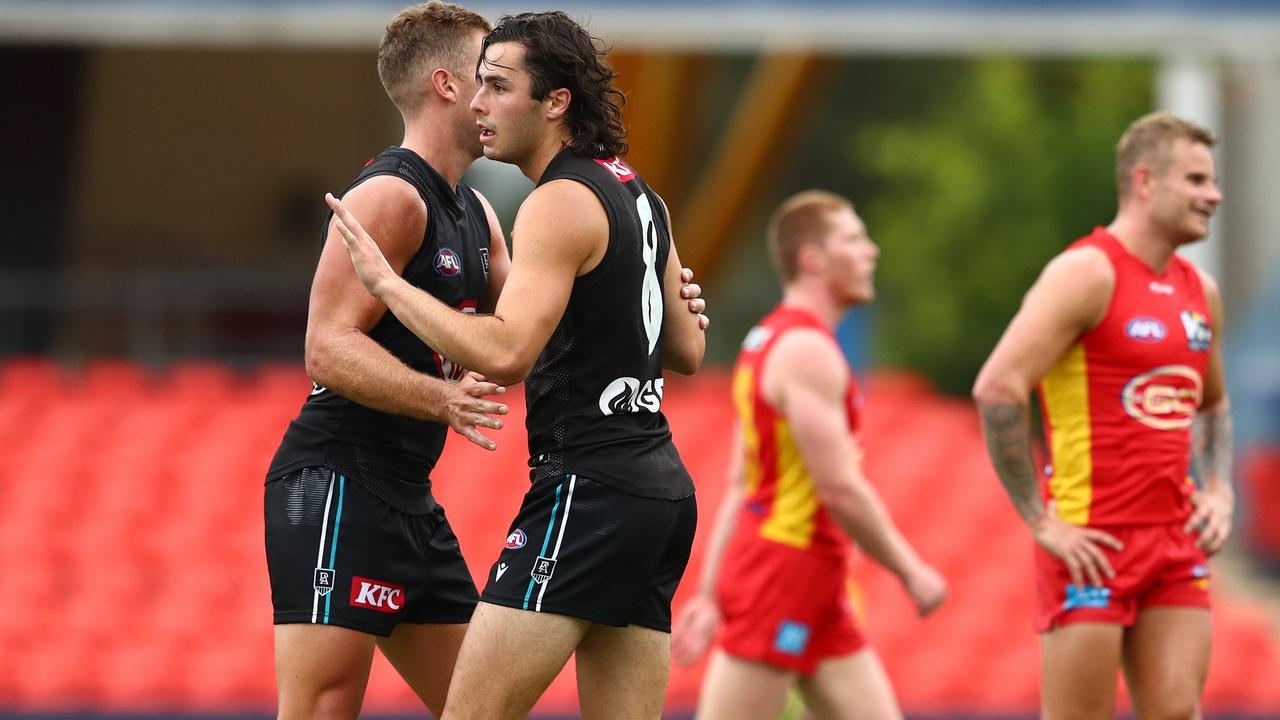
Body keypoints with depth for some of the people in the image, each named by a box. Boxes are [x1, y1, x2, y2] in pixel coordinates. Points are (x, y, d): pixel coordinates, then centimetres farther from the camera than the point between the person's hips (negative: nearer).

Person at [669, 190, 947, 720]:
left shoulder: (768, 342, 17)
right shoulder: (807, 350, -14)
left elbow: (738, 487, 17)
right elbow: (840, 488, -20)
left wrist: (710, 597, 17)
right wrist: (911, 572, -10)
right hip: (781, 575, -10)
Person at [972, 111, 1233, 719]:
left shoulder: (1199, 291, 14)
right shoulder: (1087, 274, -11)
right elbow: (997, 389, -19)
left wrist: (1218, 491, 12)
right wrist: (1041, 523, -18)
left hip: (1175, 543, 7)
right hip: (1093, 546, -7)